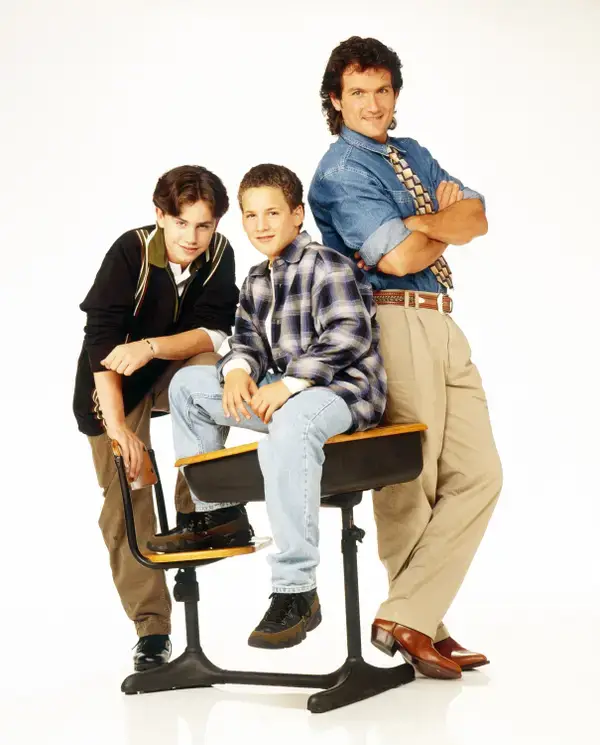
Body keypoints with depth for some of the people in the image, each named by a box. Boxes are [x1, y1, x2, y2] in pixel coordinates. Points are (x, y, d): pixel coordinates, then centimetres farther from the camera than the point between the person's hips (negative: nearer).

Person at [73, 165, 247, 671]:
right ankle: (152, 630, 0)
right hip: (115, 386, -2)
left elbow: (214, 334, -19)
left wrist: (149, 348, -36)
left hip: (175, 371, 2)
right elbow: (101, 340, -31)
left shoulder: (218, 254, -15)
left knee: (210, 366, -29)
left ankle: (193, 511, -16)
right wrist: (117, 425, -39)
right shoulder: (130, 251, -25)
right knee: (126, 502, -9)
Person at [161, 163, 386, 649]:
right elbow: (248, 341, 17)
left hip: (341, 390, -9)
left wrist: (288, 383, -25)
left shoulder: (326, 265, -8)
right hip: (282, 394, 9)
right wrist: (238, 370, -9)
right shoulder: (256, 282, 18)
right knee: (188, 384, 9)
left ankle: (296, 592, -41)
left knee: (288, 428, -43)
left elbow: (350, 334, -20)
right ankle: (215, 512, 14)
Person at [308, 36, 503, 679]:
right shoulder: (340, 169, -4)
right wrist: (447, 226, 4)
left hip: (442, 324, 8)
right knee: (410, 483, -3)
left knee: (477, 475, 1)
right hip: (393, 324, -8)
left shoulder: (412, 153, 21)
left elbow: (477, 218, 9)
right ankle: (416, 623, 8)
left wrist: (425, 223, -10)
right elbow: (398, 257, -15)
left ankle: (408, 618, 2)